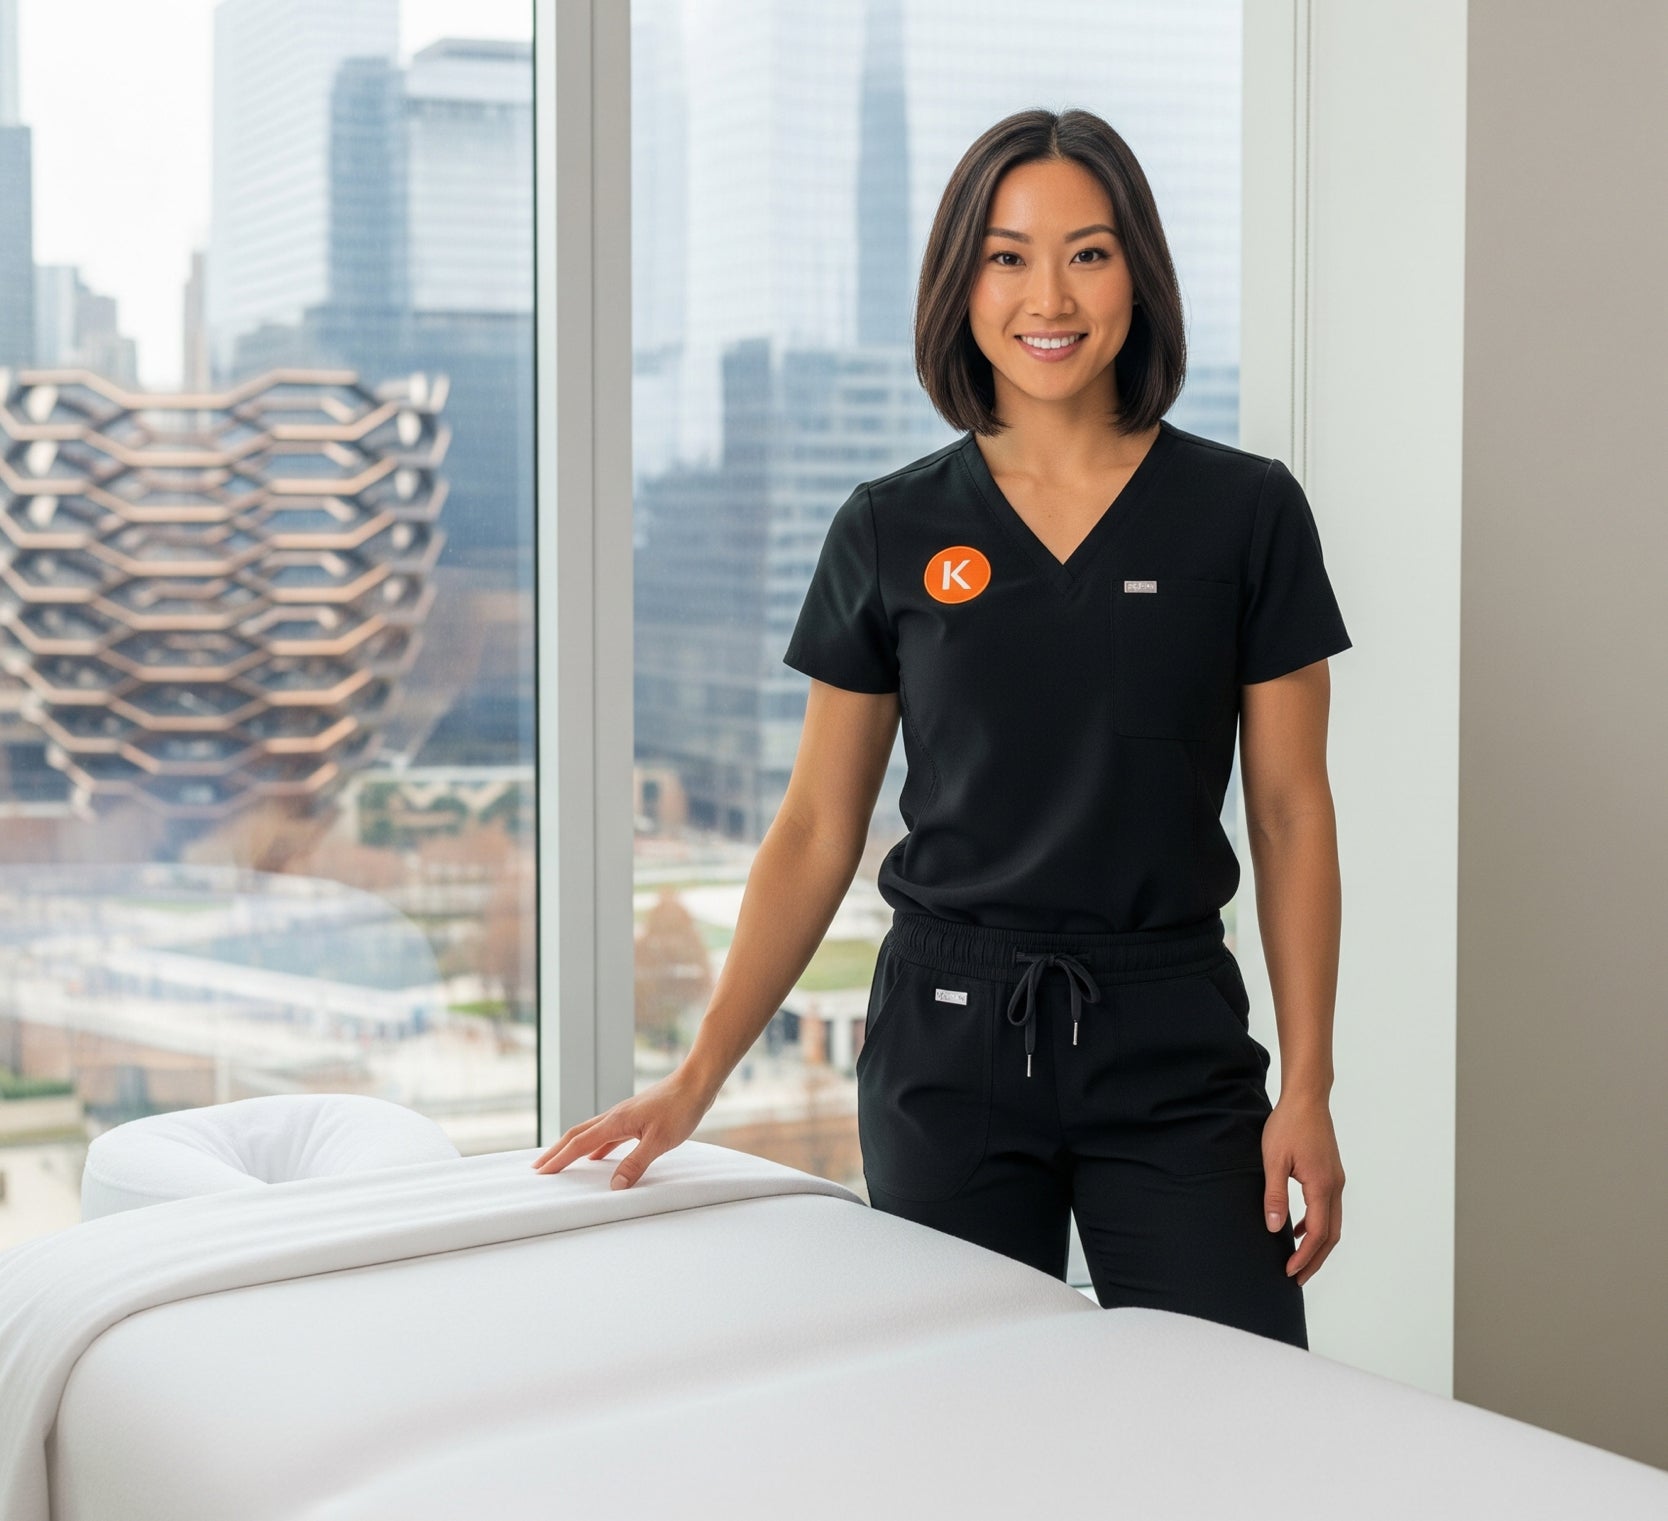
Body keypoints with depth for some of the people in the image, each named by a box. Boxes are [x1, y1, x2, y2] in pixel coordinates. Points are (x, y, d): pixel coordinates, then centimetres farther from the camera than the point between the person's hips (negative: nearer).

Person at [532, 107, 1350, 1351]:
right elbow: (818, 829, 6)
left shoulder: (1246, 512, -1)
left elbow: (1290, 815, 1)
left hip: (1171, 1043, 0)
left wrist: (1308, 1089, -5)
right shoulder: (891, 532, 2)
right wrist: (698, 1079, 1)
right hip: (948, 1031, 1)